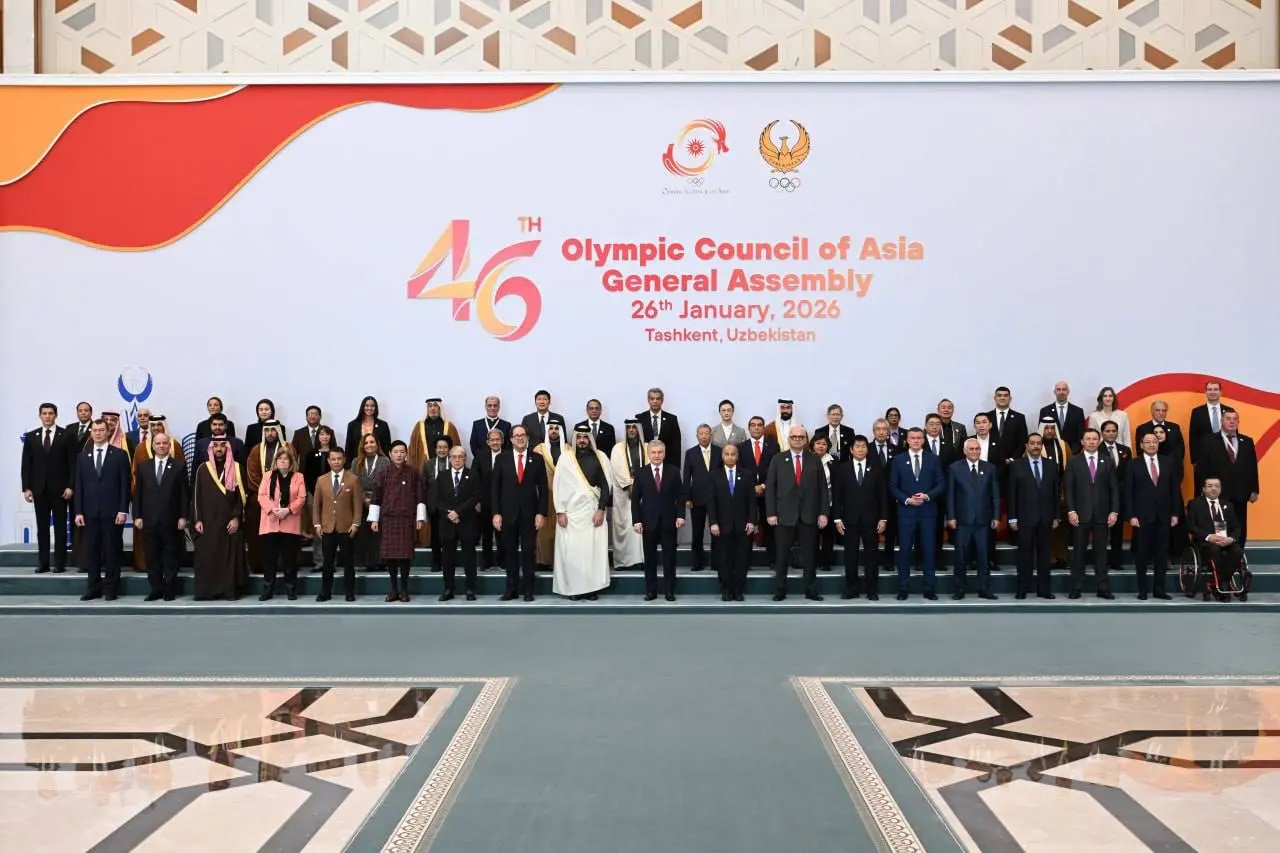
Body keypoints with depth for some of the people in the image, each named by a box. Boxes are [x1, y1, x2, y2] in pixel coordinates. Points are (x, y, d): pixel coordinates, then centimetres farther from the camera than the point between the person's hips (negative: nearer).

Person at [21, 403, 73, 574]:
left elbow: (72, 463, -2)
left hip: (59, 489, -2)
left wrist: (70, 486, -9)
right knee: (42, 527, 5)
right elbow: (26, 464, 7)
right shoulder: (31, 437, 8)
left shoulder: (67, 436, 0)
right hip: (39, 488, 2)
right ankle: (43, 563, 8)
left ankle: (60, 563, 4)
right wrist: (26, 488, -1)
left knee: (60, 527, 1)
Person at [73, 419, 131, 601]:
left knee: (112, 550, 1)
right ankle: (94, 588, 11)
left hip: (112, 511, -3)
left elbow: (125, 485, -2)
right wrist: (78, 511, 1)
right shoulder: (83, 456, 11)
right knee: (91, 551, 5)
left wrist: (123, 510, -9)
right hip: (90, 511, 3)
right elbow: (78, 486, 8)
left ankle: (110, 589, 7)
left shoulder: (120, 455, 1)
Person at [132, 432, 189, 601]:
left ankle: (170, 590, 9)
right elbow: (138, 493, 8)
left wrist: (183, 517, -7)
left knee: (170, 556, 3)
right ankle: (156, 589, 11)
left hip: (171, 520, -2)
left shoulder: (179, 466, 2)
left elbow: (184, 494, 0)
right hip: (149, 519, 2)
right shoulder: (144, 467, 10)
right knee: (152, 557, 4)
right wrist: (137, 516, 0)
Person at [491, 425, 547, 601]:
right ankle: (511, 588, 12)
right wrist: (496, 513, -5)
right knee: (510, 552, 5)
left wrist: (541, 513, -6)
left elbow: (543, 488, 2)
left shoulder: (537, 459, 2)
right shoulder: (502, 459, 3)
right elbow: (495, 488, 2)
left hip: (529, 514, 0)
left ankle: (528, 589, 10)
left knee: (528, 552, 3)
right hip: (508, 513, 1)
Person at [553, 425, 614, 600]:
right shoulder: (565, 458, 1)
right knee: (571, 551, -2)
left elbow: (606, 485, 2)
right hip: (571, 512, 0)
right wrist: (560, 512, -4)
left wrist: (601, 510, -6)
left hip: (594, 511, 1)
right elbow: (557, 486, 1)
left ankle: (591, 587, 5)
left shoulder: (601, 457, 3)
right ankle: (573, 587, 5)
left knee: (593, 549, -2)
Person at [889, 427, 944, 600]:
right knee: (904, 550, 1)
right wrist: (907, 500, -11)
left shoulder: (933, 459, 6)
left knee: (929, 550, 2)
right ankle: (902, 589, 6)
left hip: (928, 510, 1)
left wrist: (927, 496, -12)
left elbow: (941, 484, 4)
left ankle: (930, 589, 9)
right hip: (906, 510, 0)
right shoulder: (898, 460, 5)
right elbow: (893, 487, 3)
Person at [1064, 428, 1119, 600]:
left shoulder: (1108, 462, 8)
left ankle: (1103, 588, 8)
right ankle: (1076, 588, 7)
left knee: (1101, 552, 4)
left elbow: (1114, 488, 5)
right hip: (1080, 514, -1)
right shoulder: (1073, 462, 4)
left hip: (1102, 514, 1)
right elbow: (1068, 488, 0)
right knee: (1078, 552, 2)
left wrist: (1114, 511, -4)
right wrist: (1071, 511, -10)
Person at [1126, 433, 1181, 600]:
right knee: (1142, 554, 2)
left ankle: (1159, 589, 12)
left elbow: (1175, 489, 9)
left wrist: (1175, 513, 2)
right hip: (1142, 516, -2)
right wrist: (1131, 516, -10)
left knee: (1162, 554, 4)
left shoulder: (1167, 463, 9)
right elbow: (1128, 492, -3)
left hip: (1163, 516, 3)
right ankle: (1142, 590, 9)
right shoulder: (1134, 465, 0)